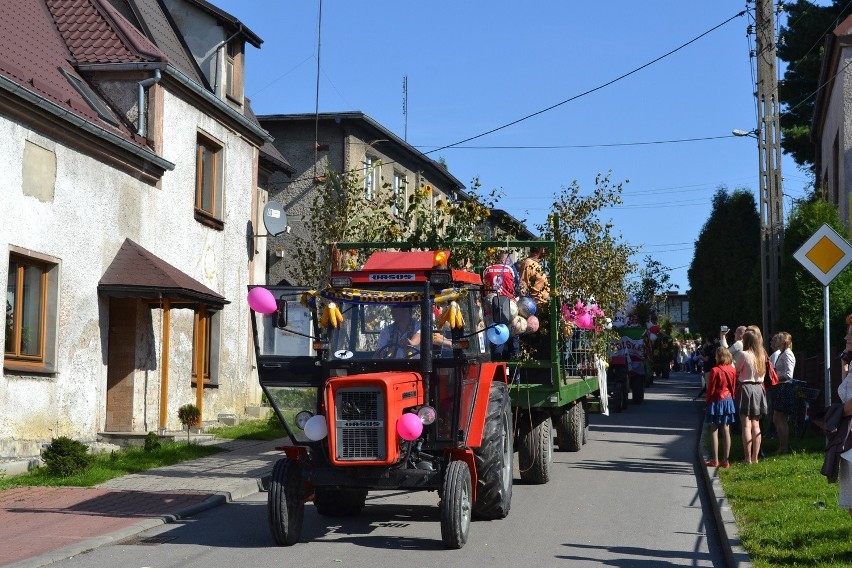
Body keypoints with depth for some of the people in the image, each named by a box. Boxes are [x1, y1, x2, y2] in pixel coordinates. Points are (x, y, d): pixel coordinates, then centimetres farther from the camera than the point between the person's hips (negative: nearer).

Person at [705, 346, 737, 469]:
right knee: (726, 431, 7)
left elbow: (711, 389, -11)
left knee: (714, 431, 3)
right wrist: (731, 397, 17)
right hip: (728, 400, 5)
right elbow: (733, 386, 5)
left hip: (716, 402, -5)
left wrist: (707, 400, 4)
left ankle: (715, 460, 2)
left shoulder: (715, 371, -17)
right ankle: (726, 461, 8)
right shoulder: (732, 370, -2)